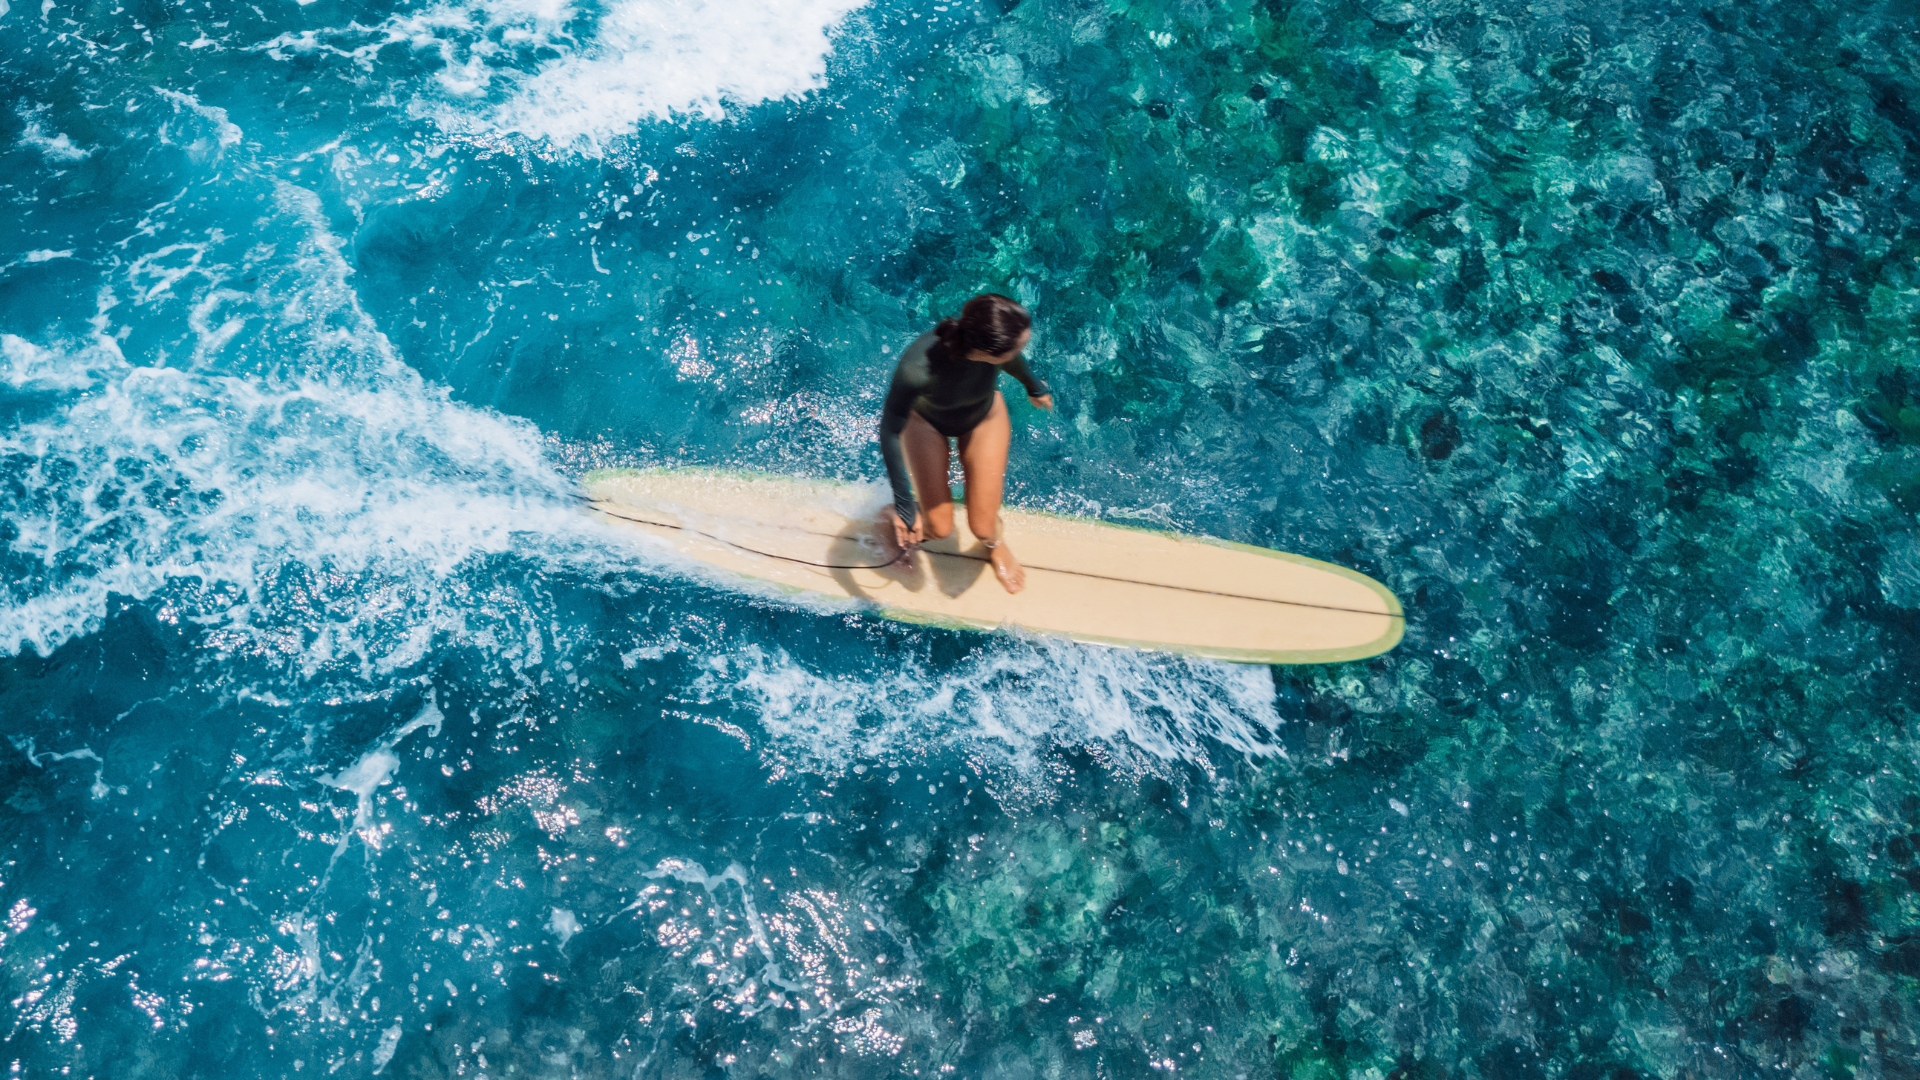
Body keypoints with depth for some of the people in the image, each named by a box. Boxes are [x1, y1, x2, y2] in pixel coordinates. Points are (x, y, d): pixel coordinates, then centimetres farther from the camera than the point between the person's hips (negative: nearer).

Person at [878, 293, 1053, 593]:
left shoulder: (997, 338, -36)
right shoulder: (917, 368, -47)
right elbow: (890, 432, -30)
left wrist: (1033, 385, 14)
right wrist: (903, 504, -26)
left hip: (983, 415, 2)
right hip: (927, 419, -2)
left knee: (983, 527, 0)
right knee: (939, 528, -3)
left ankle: (994, 543, 39)